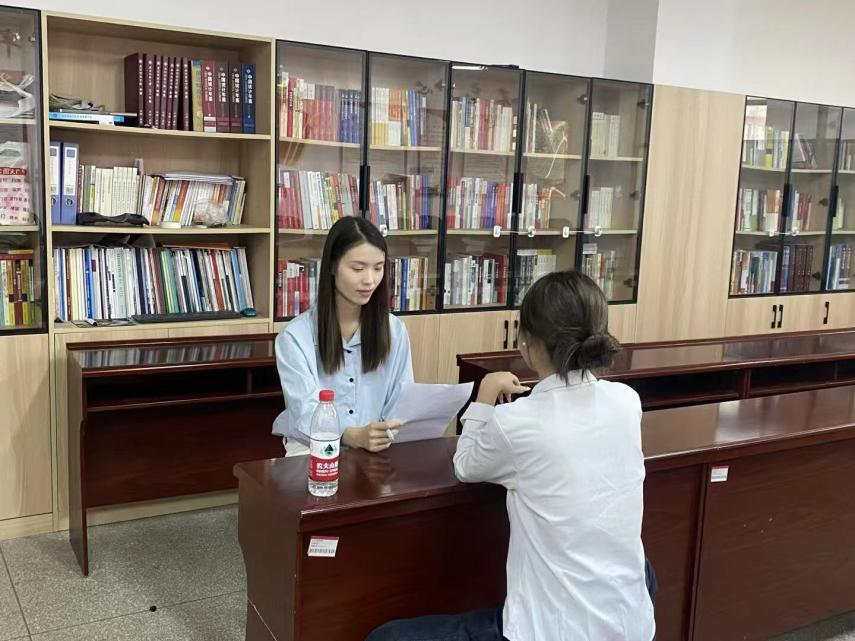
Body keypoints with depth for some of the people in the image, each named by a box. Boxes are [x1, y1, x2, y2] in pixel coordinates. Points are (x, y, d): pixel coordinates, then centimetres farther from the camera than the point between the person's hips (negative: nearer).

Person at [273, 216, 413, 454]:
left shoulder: (395, 331, 4)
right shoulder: (295, 336, -7)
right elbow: (306, 416, -16)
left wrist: (388, 435, -21)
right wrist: (355, 436, -36)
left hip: (377, 448, 3)